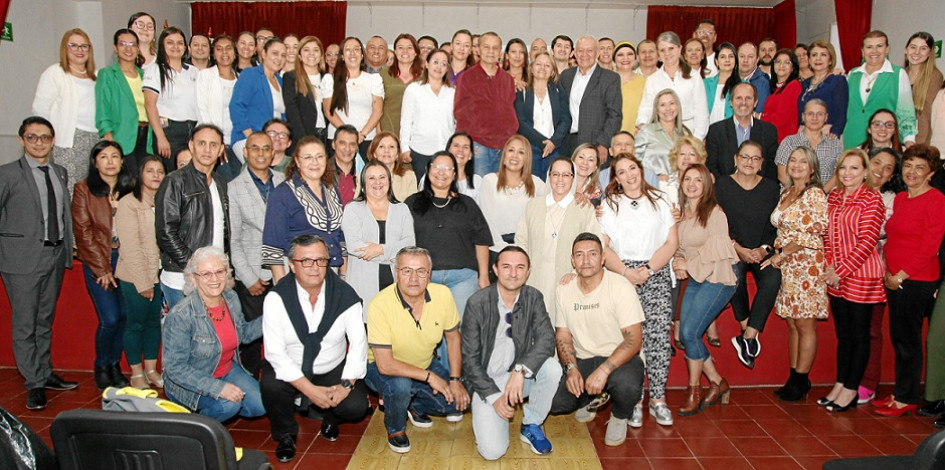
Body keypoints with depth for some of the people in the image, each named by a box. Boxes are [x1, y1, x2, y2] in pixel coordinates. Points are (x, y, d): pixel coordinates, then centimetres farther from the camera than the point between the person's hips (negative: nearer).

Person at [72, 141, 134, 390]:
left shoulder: (131, 187, 6)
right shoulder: (84, 189, 0)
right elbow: (83, 231, -3)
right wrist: (102, 268, -7)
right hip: (97, 262, -2)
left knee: (125, 315, 1)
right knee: (110, 318, -8)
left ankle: (115, 365, 20)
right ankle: (101, 367, 15)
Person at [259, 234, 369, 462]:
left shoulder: (345, 295, -12)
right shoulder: (277, 298, -16)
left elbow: (358, 342, -9)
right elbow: (275, 352, -18)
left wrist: (346, 384, -20)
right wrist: (310, 390, -24)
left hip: (334, 369, 1)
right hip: (290, 370, 0)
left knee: (356, 406, -21)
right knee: (270, 386, -30)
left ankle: (330, 419, 19)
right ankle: (285, 434, 3)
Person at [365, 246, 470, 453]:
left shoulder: (442, 294, -16)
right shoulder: (379, 305, -29)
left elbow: (453, 337, 0)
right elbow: (385, 364, -28)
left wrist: (455, 379, -5)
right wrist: (429, 376, -25)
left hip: (425, 365, 4)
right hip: (383, 369, -4)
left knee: (461, 401, -10)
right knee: (400, 385, -35)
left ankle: (415, 406, 19)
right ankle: (395, 429, -2)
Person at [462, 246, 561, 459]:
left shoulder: (533, 298, -5)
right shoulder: (477, 303, -15)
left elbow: (547, 339, -18)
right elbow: (469, 359, -11)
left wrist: (520, 370, -33)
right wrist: (494, 396, -17)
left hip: (519, 377, 3)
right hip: (486, 381, -3)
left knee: (552, 368, -27)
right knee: (492, 451, -20)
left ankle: (531, 426, -2)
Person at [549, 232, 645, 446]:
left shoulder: (620, 287, -14)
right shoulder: (563, 290, 1)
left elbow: (633, 340, -19)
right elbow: (563, 336, 7)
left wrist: (603, 371, -30)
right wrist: (571, 368, -12)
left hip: (619, 358, -4)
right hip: (582, 360, 4)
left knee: (626, 384, -38)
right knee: (553, 402, -19)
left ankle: (619, 417, 2)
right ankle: (591, 398, 18)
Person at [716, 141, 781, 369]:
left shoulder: (771, 187, 9)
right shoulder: (722, 185, 3)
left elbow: (777, 226, 6)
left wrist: (764, 249, -10)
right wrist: (739, 249, -13)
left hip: (763, 251, 2)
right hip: (732, 249, -2)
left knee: (772, 280, -29)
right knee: (735, 275, -34)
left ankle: (748, 337, -24)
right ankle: (748, 329, -17)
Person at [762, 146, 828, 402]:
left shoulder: (815, 194, -7)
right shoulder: (785, 193, 15)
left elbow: (817, 233, -13)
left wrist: (782, 254, -13)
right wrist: (778, 256, 6)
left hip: (807, 264, -7)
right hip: (786, 265, 7)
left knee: (805, 324, -3)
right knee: (792, 323, 8)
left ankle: (801, 380, 5)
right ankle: (794, 377, 14)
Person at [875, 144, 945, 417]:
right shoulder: (900, 198, 13)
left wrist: (901, 275, -14)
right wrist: (885, 267, 5)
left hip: (917, 280, -7)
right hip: (894, 279, 8)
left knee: (908, 340, 1)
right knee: (898, 338, 13)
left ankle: (907, 399, 12)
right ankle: (901, 393, 23)